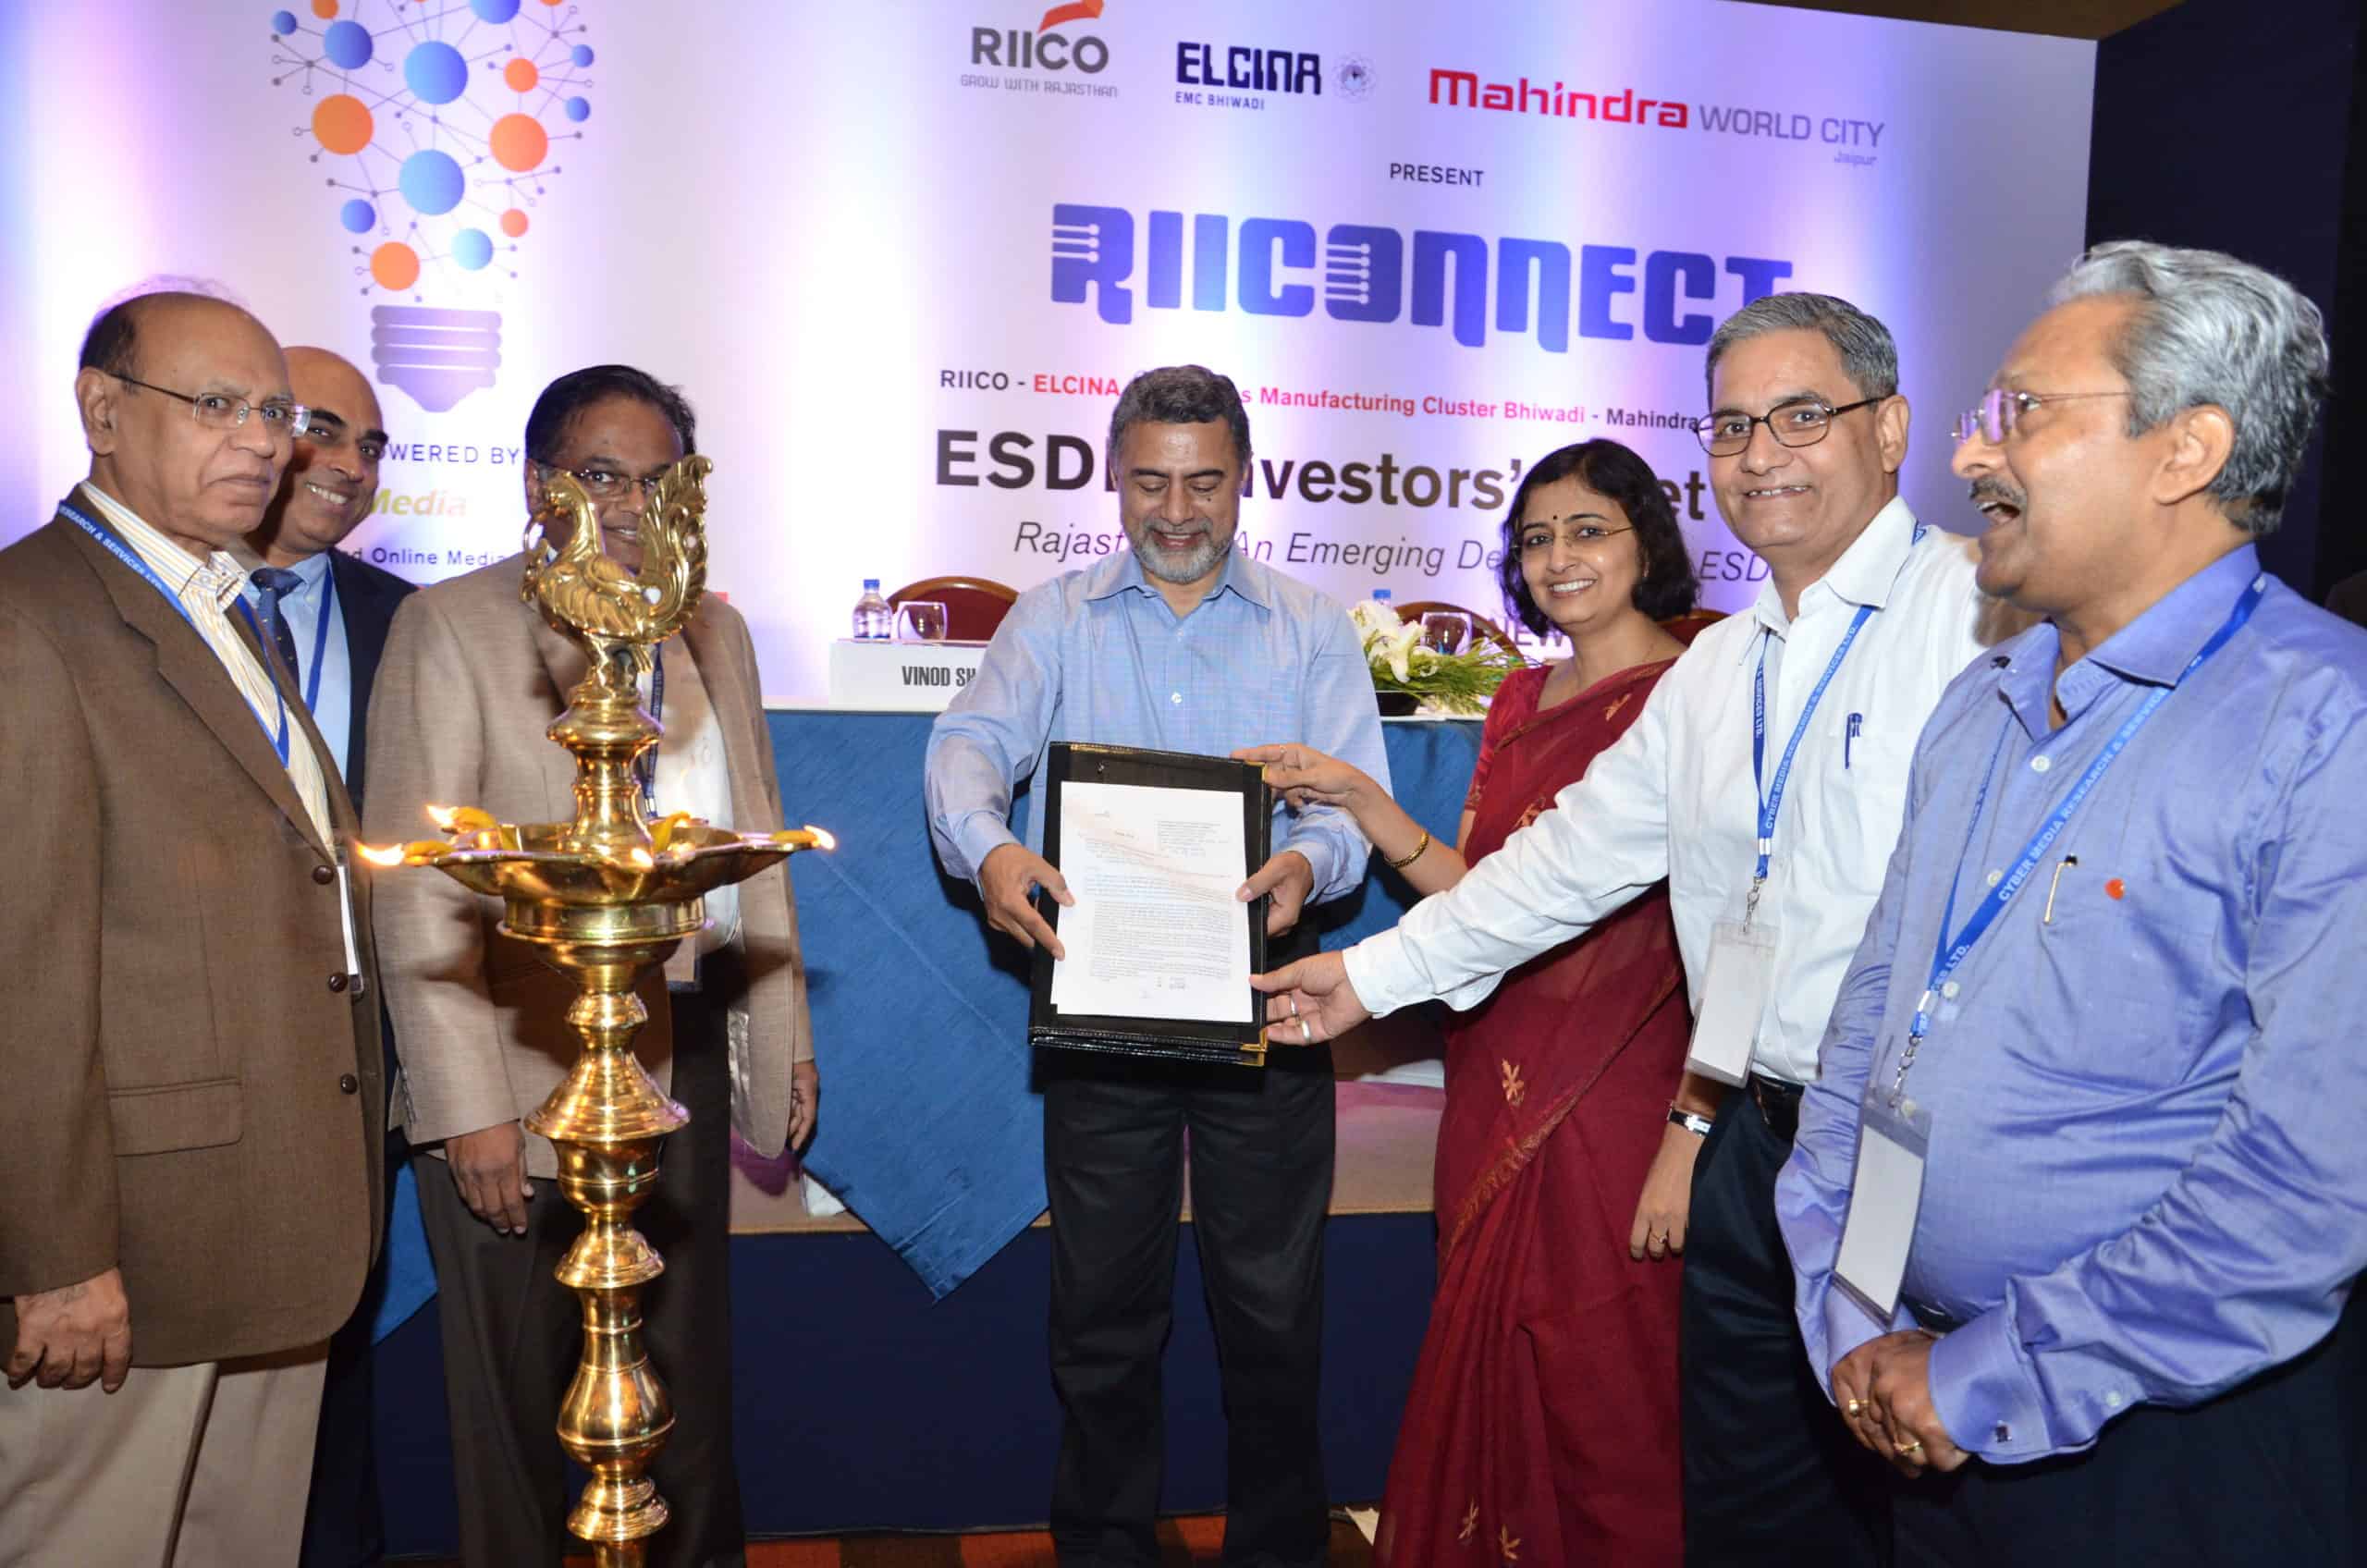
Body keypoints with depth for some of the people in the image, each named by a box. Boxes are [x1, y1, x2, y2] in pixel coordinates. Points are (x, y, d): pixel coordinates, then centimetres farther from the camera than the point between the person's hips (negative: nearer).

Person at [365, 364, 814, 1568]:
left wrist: (786, 1034, 11)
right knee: (520, 1401, 10)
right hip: (531, 1068, -5)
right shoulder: (451, 625, -6)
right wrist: (469, 1105, -17)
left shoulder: (715, 632, 12)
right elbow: (417, 889, -12)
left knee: (688, 1377, 17)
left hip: (689, 1052, 5)